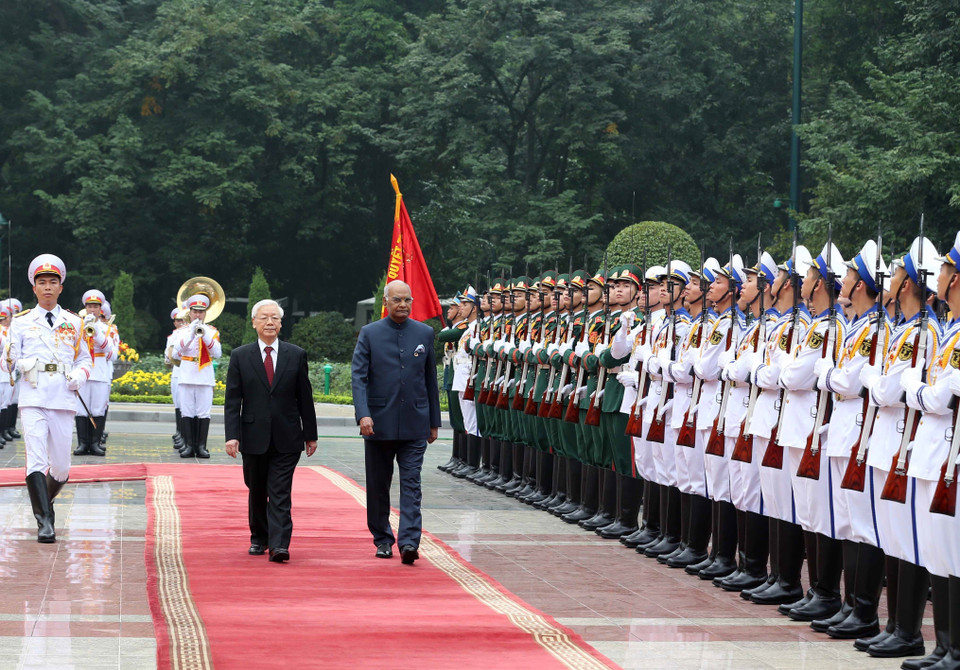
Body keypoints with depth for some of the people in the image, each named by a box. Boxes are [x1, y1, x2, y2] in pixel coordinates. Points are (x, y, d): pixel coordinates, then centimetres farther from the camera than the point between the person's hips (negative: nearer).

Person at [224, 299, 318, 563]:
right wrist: (232, 435, -9)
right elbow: (232, 401, 0)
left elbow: (305, 398, 8)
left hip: (286, 440, -1)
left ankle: (279, 545, -13)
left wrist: (310, 435, 8)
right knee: (257, 492, 13)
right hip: (254, 438, 1)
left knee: (280, 494, -8)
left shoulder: (296, 355, 5)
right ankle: (259, 538, 29)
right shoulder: (240, 356, 4)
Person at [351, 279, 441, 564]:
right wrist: (363, 414, -20)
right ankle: (382, 539, 22)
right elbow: (358, 376, -6)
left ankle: (409, 541, -15)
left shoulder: (425, 333, 7)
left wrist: (434, 422, 12)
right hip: (379, 423, 0)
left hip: (414, 425, 0)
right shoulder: (369, 333, 1)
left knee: (411, 484, -9)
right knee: (378, 485, 9)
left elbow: (430, 379, 12)